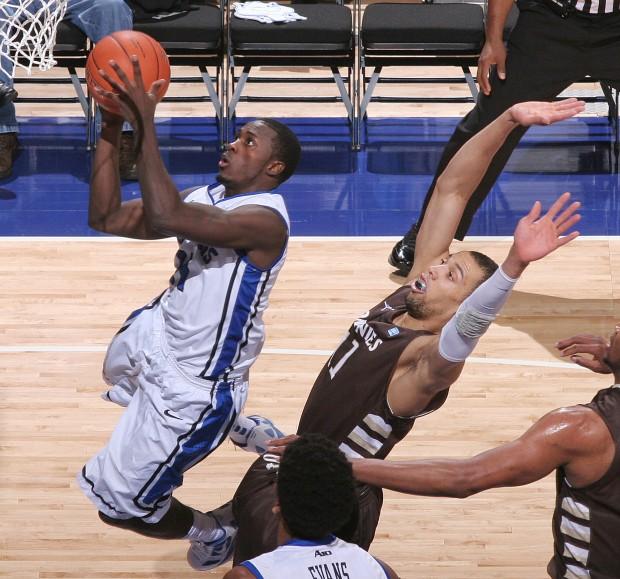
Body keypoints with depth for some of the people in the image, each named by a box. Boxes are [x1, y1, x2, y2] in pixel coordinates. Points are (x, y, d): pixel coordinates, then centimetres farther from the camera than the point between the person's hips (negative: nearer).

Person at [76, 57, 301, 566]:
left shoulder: (265, 219, -29)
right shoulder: (208, 198, -1)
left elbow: (164, 218, -44)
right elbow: (107, 219, -4)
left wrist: (146, 124, -42)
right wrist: (112, 128, -13)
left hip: (190, 386, -10)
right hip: (157, 335, 10)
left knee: (119, 505, -1)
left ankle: (214, 535, 28)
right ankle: (234, 426, 50)